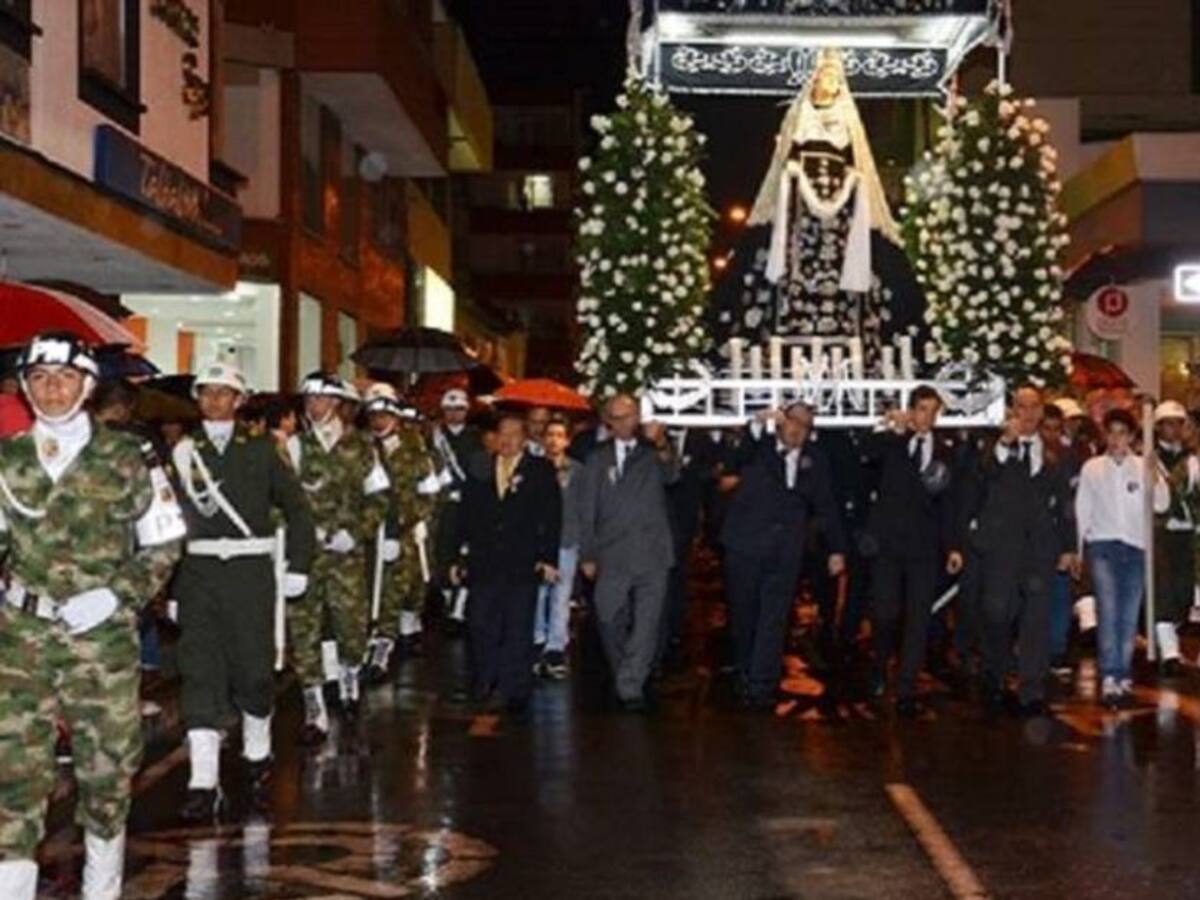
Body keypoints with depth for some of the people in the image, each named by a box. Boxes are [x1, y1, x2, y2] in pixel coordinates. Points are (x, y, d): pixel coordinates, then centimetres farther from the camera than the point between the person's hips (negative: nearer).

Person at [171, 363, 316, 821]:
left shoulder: (260, 451, 7)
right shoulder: (182, 452, 7)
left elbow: (297, 508, 11)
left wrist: (298, 567, 5)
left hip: (250, 571, 0)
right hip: (197, 572, 0)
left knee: (254, 667, 2)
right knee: (199, 672, -6)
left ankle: (258, 756, 29)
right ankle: (203, 784, -6)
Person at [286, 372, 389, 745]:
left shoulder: (360, 446, 7)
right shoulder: (294, 446, 2)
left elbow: (378, 496, 8)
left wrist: (356, 532, -4)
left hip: (347, 551, 1)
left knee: (353, 624, 2)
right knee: (303, 630, -2)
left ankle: (349, 679, 34)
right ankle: (315, 713, 5)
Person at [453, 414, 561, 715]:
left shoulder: (541, 472, 3)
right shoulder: (479, 473, 11)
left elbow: (552, 517, -1)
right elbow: (466, 518, 12)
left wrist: (548, 558, -8)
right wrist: (460, 557, 7)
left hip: (523, 566, -2)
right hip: (484, 565, 3)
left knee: (519, 631, 2)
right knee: (481, 627, 6)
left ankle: (517, 691, 8)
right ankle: (483, 684, 22)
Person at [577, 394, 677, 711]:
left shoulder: (652, 454, 7)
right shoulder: (598, 459, 10)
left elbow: (669, 476, -15)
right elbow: (587, 510, 10)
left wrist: (663, 447, -34)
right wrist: (587, 555, 4)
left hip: (652, 554, -1)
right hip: (613, 555, 1)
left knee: (647, 624, -6)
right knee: (609, 621, 6)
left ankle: (632, 687, -4)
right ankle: (622, 679, 26)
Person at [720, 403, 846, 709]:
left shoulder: (815, 461, 10)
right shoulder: (759, 448, 4)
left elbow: (827, 506, 10)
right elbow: (743, 453, -19)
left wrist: (837, 549, 5)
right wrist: (758, 424, -39)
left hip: (785, 554, 1)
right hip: (745, 546, -1)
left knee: (774, 620, -4)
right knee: (743, 616, 8)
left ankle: (762, 685, -2)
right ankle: (745, 676, 22)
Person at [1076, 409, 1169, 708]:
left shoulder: (1144, 468, 6)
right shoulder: (1092, 468, 6)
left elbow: (1161, 505, -2)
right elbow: (1082, 510, 9)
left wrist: (1156, 477, -16)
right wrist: (1078, 550, 5)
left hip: (1135, 546, 2)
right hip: (1102, 544, -1)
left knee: (1129, 616, 5)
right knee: (1108, 610, -15)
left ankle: (1123, 676, 14)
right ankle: (1109, 678, -19)